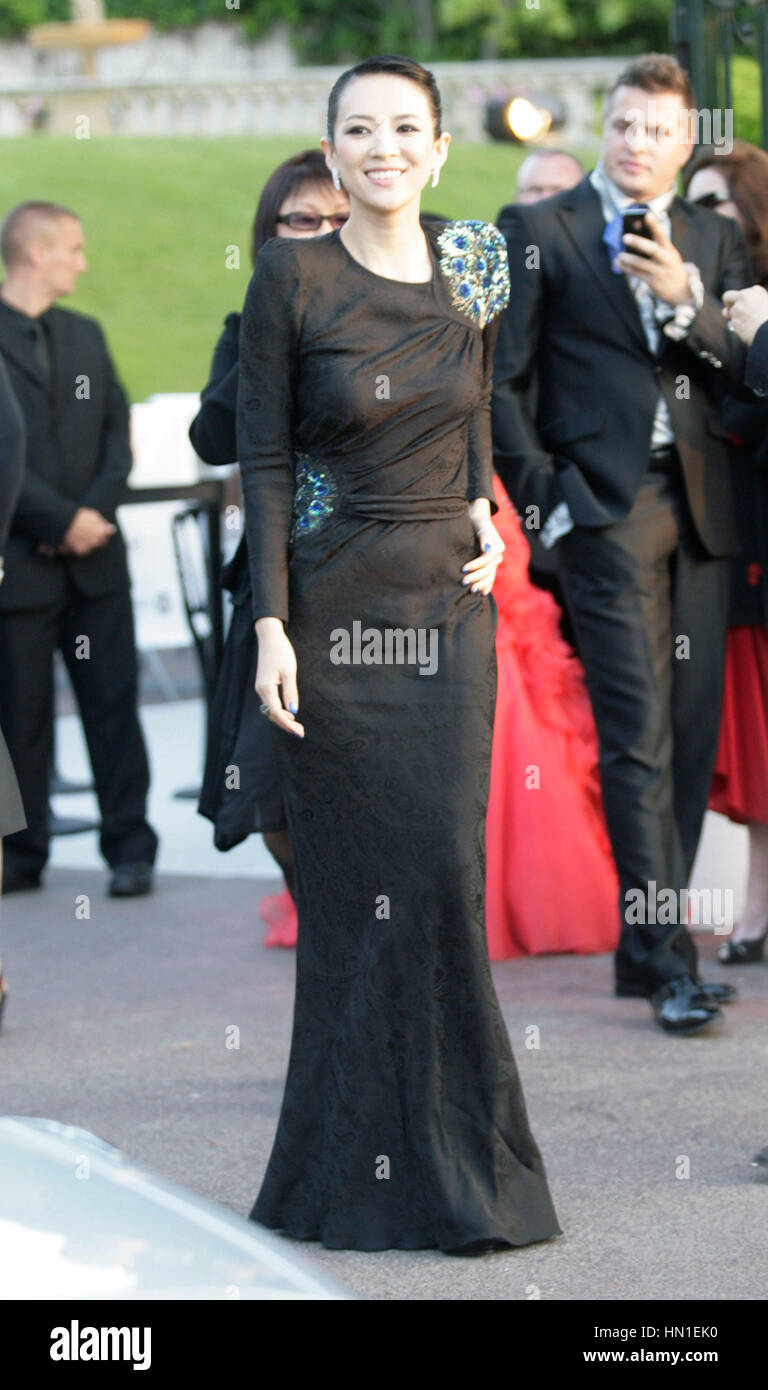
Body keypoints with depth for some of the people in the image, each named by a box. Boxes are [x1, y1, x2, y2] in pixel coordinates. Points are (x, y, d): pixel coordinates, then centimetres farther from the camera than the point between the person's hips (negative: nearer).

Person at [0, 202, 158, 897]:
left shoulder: (85, 335, 15)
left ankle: (130, 846, 7)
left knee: (114, 703, 3)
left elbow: (118, 433, 12)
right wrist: (60, 520, -13)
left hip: (95, 556, 5)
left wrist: (96, 512, -5)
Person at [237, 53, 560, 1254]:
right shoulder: (292, 279, -6)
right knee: (355, 875, 0)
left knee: (447, 865, -1)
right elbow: (264, 458, -6)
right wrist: (271, 626, -12)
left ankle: (454, 1150, 9)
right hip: (336, 604, -3)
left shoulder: (473, 268, 5)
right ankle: (362, 1167, 9)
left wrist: (483, 510, 3)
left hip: (450, 601, 3)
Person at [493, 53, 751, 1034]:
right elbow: (499, 380, 2)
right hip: (607, 504, -4)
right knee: (638, 736, -10)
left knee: (692, 734, 4)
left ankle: (648, 942, 13)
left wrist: (686, 302, -12)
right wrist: (545, 497, -5)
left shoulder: (714, 239, 16)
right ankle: (666, 962, -10)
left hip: (699, 504, 4)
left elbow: (743, 372, 5)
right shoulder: (540, 231, 4)